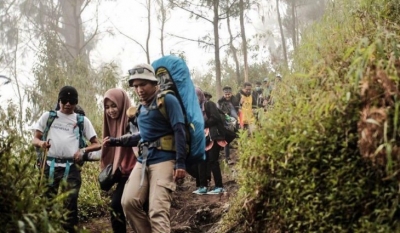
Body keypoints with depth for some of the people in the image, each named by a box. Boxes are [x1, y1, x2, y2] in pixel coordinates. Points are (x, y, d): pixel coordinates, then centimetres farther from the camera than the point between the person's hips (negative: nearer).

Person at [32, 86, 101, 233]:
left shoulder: (82, 120, 12)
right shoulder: (48, 116, 13)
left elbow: (96, 144, 11)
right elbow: (34, 139, 12)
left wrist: (83, 150, -10)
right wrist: (41, 143, -12)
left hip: (72, 167, -1)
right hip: (51, 165, 1)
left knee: (70, 203, -5)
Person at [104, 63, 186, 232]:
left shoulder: (168, 100, -5)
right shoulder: (142, 107, 18)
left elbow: (179, 131, -12)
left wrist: (180, 163, -20)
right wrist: (117, 142, 23)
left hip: (163, 160, -8)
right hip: (143, 161, 8)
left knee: (157, 210, -14)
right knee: (129, 202, -2)